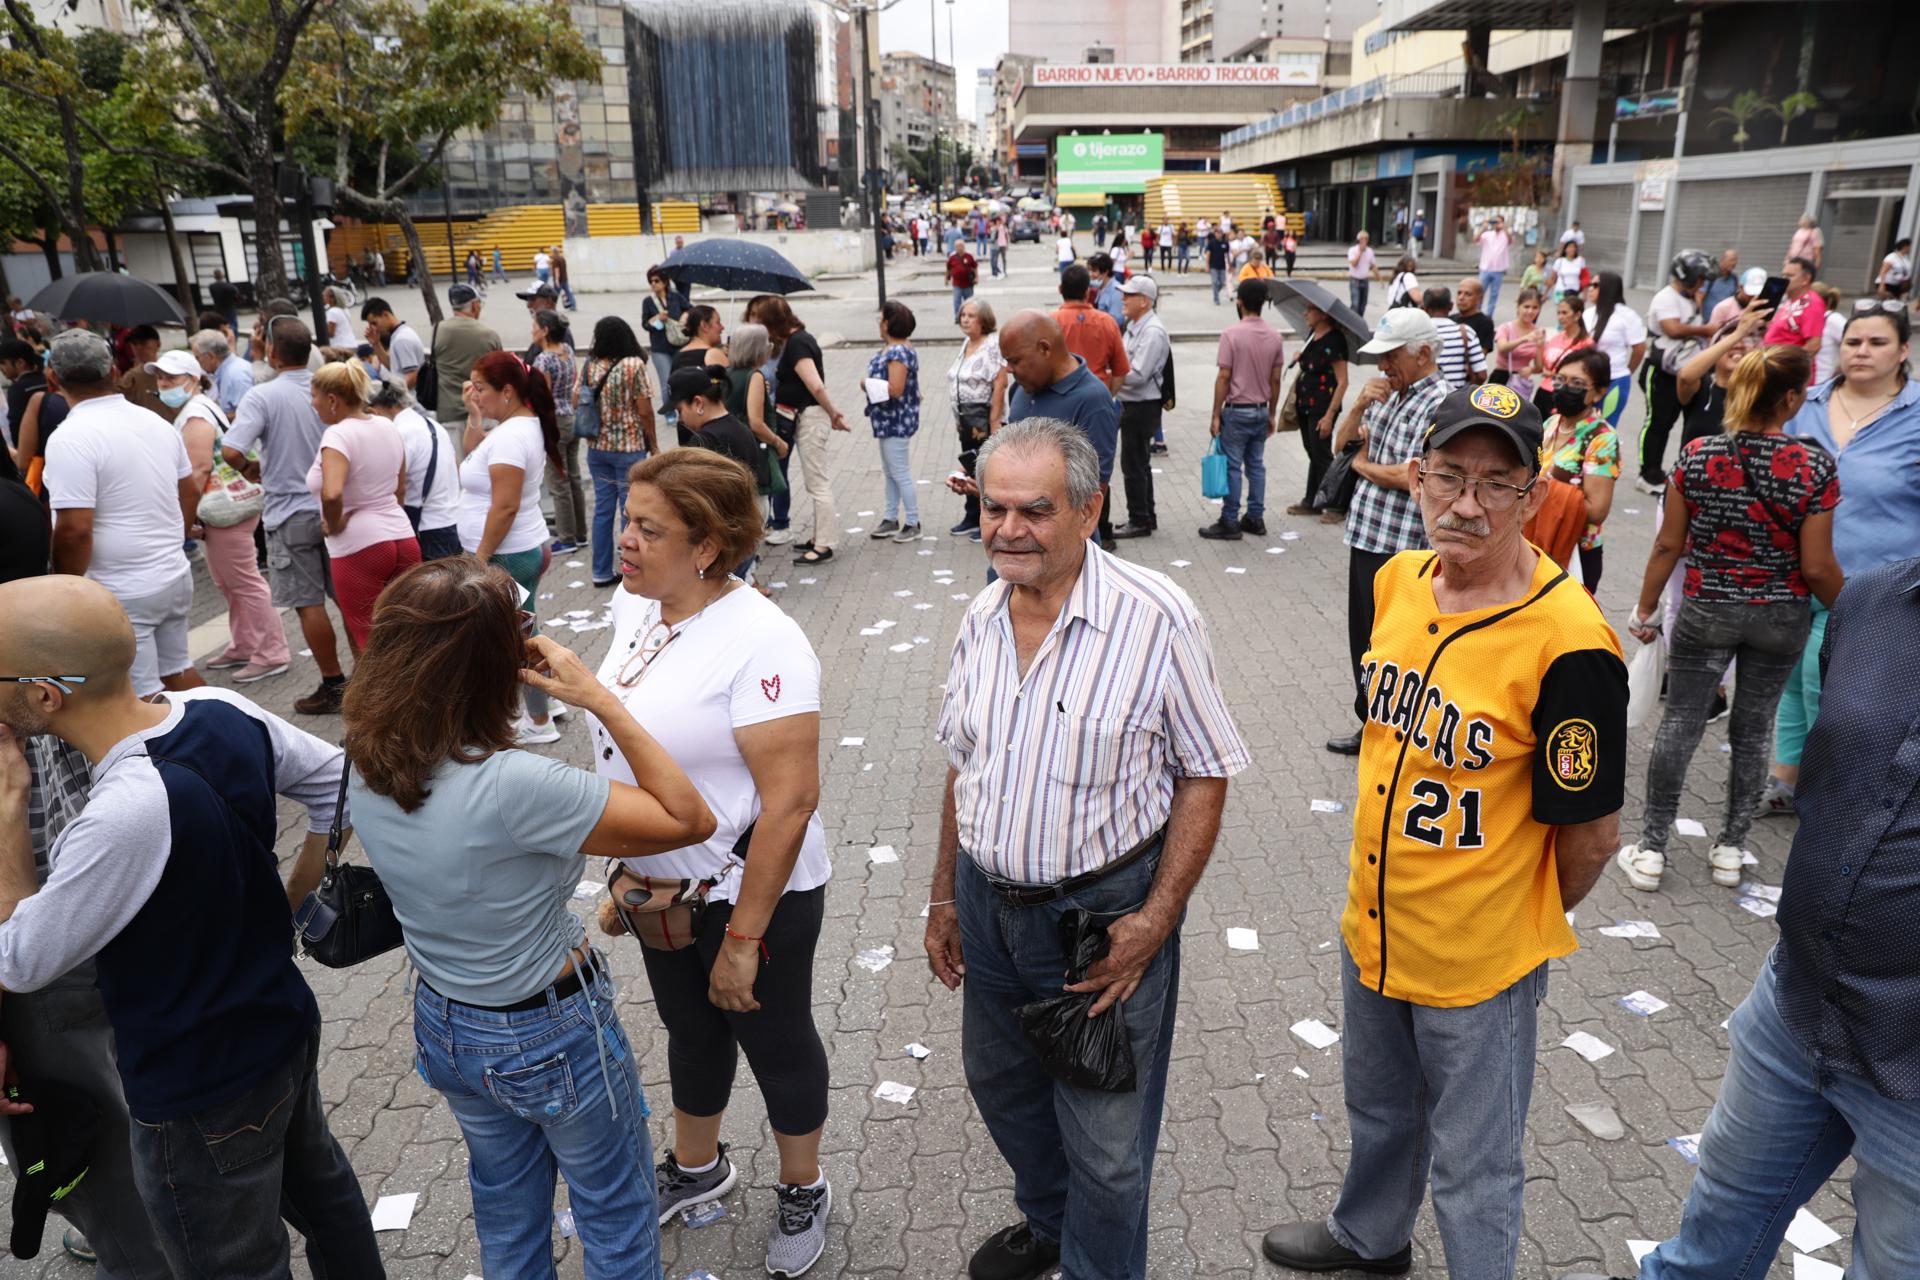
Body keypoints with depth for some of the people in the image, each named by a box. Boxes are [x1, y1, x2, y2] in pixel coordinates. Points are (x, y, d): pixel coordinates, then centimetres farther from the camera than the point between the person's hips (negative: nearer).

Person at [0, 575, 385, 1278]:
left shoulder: (126, 816, -36)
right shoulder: (225, 711, -14)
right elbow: (336, 784, 2)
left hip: (203, 1098, -7)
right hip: (285, 1027, 7)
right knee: (318, 1186, 30)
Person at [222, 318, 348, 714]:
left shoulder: (262, 396, -13)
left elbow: (230, 450, -22)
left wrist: (249, 469, -2)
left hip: (291, 514, -5)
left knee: (309, 604, 2)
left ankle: (333, 685, 6)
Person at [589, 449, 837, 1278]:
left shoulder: (758, 643, -27)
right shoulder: (636, 609, -3)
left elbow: (791, 799, -27)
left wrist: (742, 937, -22)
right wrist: (627, 869, 14)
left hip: (756, 893, -7)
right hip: (661, 885, 7)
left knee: (774, 1044, 15)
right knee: (691, 1031, 27)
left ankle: (802, 1191, 42)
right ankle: (697, 1167, 53)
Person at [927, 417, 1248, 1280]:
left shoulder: (1157, 619, -20)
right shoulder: (981, 617, -1)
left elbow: (1204, 774, -13)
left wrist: (1156, 920, -17)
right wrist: (945, 897, 13)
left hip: (1105, 910, -6)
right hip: (989, 903, 6)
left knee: (1105, 1146, 9)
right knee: (1002, 1086, 26)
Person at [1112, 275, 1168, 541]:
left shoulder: (1153, 332, -19)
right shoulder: (1134, 326, 11)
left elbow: (1136, 376, -24)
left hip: (1143, 407, -10)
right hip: (1132, 404, 10)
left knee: (1133, 464, -2)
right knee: (1139, 463, 17)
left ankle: (1139, 521, 8)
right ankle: (1146, 516, 29)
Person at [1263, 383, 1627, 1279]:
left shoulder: (1568, 642, -27)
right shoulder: (1398, 579, -6)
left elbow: (1591, 833, -17)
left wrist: (1527, 919, 0)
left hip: (1480, 959, -7)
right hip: (1372, 923, 7)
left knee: (1474, 1169, 16)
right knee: (1377, 1108, 31)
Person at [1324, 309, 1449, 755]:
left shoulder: (1439, 403, -15)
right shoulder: (1387, 390, 10)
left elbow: (1411, 477, -23)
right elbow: (1341, 444, 13)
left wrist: (1362, 463, -6)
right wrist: (1360, 404, -4)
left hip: (1399, 547, -9)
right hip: (1366, 535, 9)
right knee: (1364, 639, 19)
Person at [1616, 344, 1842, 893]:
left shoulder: (1698, 456, -9)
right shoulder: (1815, 467, -13)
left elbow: (1668, 546, -3)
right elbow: (1817, 566, -10)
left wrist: (1645, 610, 8)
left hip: (1706, 612, 0)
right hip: (1782, 618, 0)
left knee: (1679, 725, 6)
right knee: (1752, 731, 14)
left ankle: (1650, 849, 10)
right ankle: (1730, 848, 25)